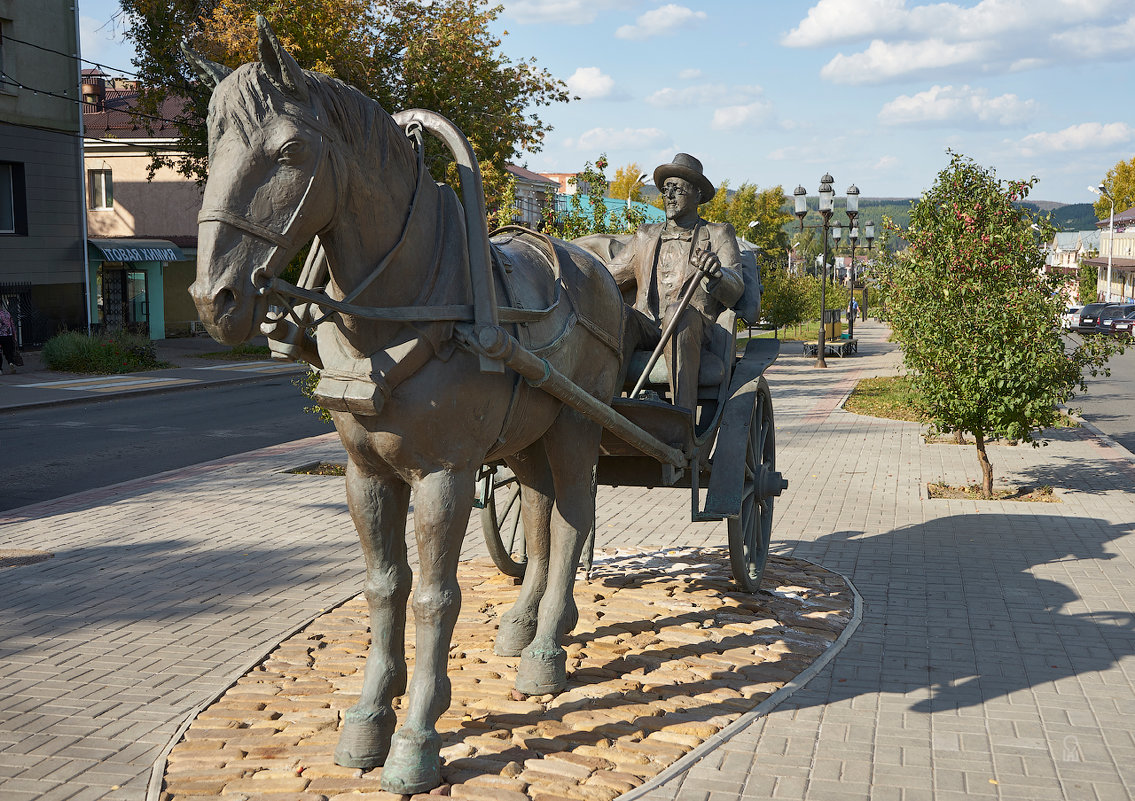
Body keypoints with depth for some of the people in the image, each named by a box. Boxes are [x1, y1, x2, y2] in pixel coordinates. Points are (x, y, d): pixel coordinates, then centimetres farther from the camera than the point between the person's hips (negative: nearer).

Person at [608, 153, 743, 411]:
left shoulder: (719, 235, 16)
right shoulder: (645, 236, 27)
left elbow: (735, 291, 0)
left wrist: (716, 273, -25)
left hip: (692, 328, -3)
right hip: (645, 329, 3)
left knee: (679, 312, -37)